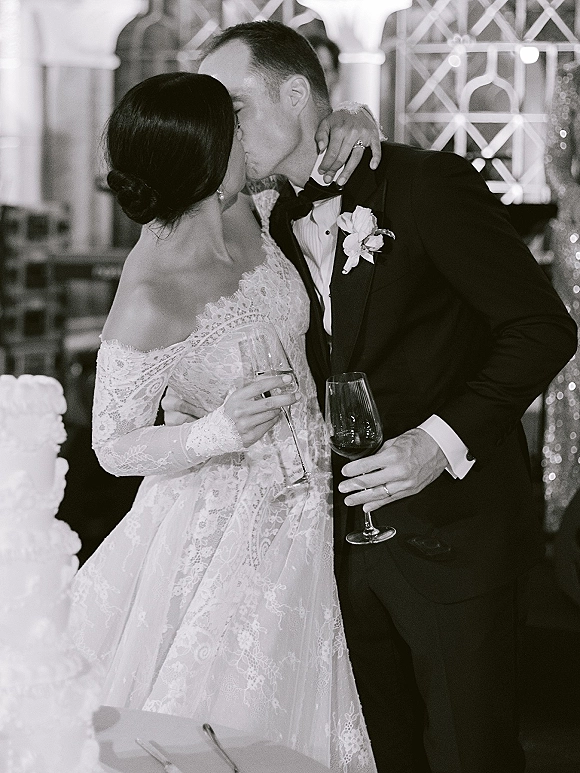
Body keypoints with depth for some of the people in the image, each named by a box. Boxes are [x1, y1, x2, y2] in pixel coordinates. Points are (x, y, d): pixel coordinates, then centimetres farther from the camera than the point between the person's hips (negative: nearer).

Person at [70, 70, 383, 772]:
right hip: (225, 524, -7)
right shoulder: (150, 301, -30)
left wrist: (343, 124, -8)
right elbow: (111, 447, -18)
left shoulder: (236, 212, -11)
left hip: (297, 512, 7)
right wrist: (214, 434, -34)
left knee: (294, 709, 22)